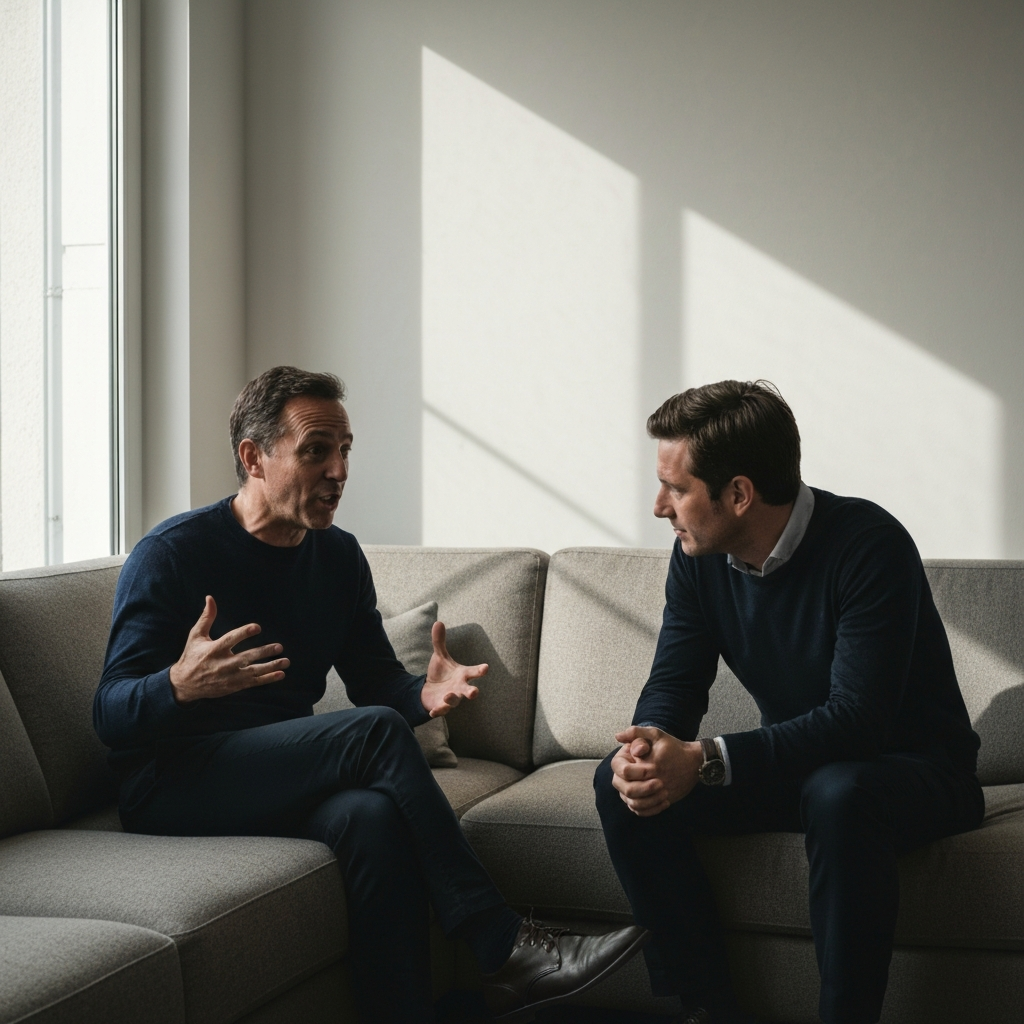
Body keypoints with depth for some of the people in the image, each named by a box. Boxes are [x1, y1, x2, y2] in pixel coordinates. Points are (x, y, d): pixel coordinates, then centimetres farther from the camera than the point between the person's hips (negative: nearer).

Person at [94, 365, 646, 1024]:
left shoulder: (339, 557, 10)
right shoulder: (171, 555, -9)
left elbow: (376, 680, 10)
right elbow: (111, 715, -15)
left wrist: (423, 695, -15)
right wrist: (180, 685, -39)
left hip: (287, 773, 5)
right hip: (172, 789, -5)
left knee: (377, 815, -33)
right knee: (376, 732, -29)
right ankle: (503, 949, -24)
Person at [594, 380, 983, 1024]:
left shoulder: (869, 546, -25)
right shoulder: (699, 556, -4)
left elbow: (858, 718, -30)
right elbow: (675, 681, -1)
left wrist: (706, 760, -38)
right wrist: (649, 745, -27)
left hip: (919, 770, -6)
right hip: (794, 764, 6)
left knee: (839, 795, -40)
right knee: (622, 784, -13)